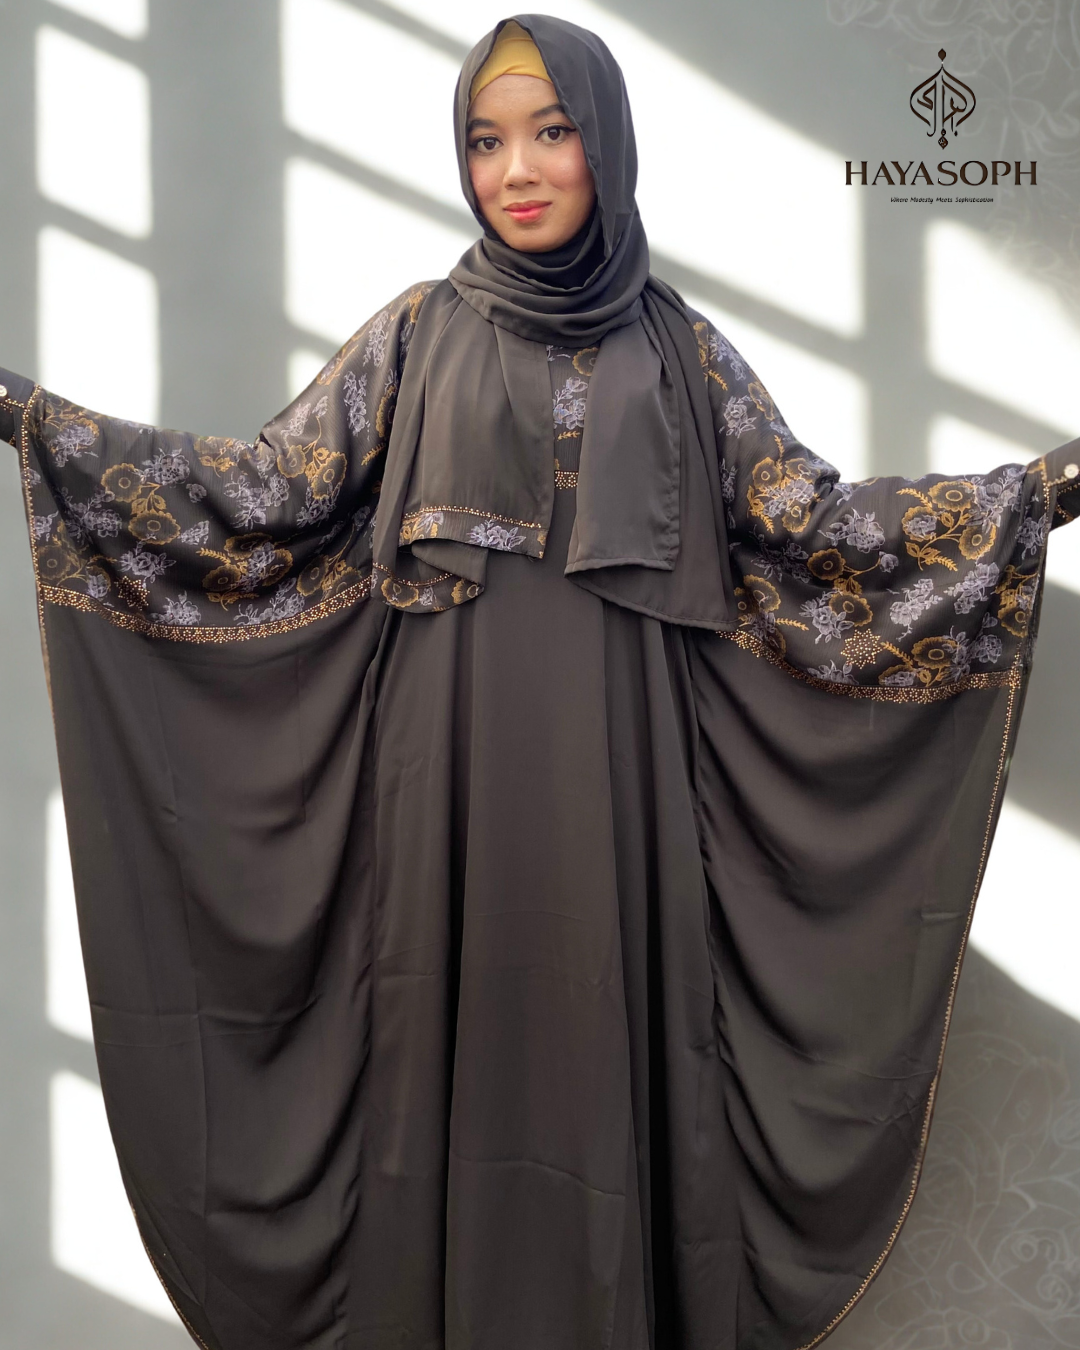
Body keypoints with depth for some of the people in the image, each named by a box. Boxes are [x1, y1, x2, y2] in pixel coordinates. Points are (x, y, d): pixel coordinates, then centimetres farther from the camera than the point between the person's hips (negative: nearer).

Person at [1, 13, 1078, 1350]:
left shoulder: (680, 350, 9)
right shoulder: (418, 333, 7)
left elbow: (807, 522, 4)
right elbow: (268, 489, 3)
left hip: (616, 773, 0)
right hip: (451, 767, 0)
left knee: (612, 1040, 4)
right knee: (451, 1041, 5)